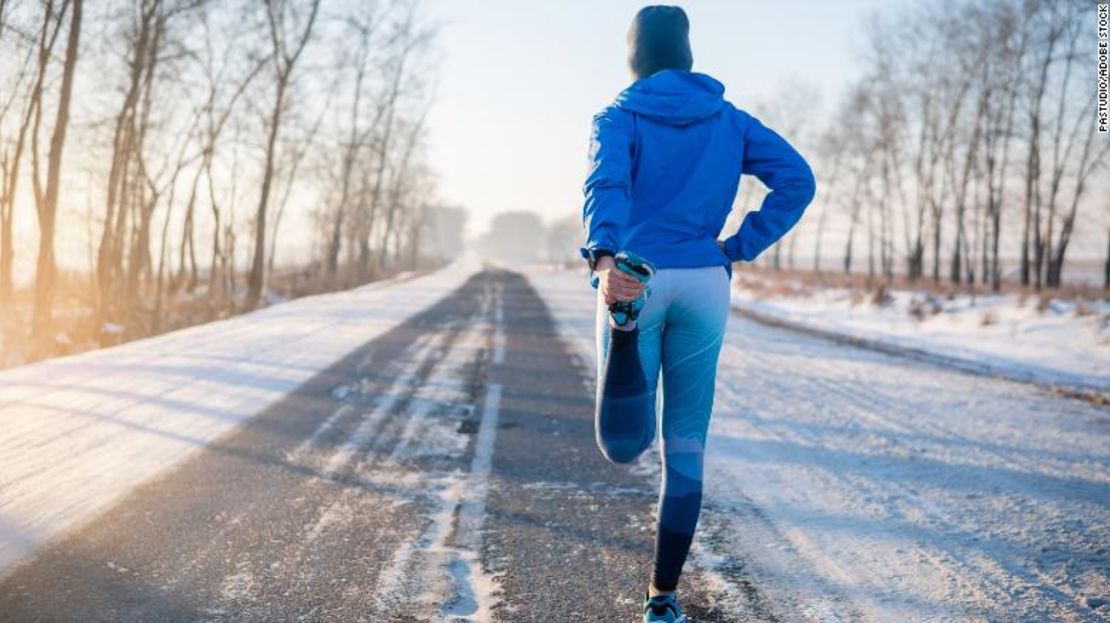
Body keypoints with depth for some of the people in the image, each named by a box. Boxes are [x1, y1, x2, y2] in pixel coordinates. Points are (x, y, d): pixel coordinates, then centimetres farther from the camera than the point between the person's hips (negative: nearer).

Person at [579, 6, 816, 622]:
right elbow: (797, 179, 1)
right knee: (686, 447, 7)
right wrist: (737, 248, 2)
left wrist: (605, 257, -35)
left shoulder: (619, 117, 2)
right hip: (704, 287, 2)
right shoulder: (729, 119, 11)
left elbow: (607, 184, -19)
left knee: (625, 432, 10)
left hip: (633, 280, -2)